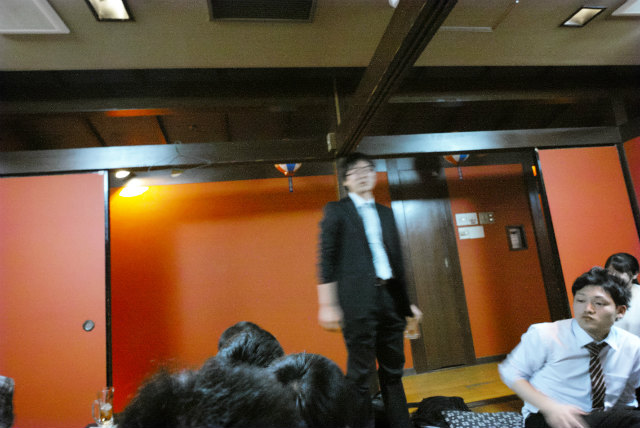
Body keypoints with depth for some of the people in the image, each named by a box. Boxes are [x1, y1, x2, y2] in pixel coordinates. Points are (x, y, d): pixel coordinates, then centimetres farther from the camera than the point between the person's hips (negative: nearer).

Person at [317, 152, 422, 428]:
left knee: (393, 371, 14)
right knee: (360, 375, 1)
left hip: (390, 300, 6)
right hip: (358, 302, -5)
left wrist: (406, 302, 19)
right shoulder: (336, 211, 3)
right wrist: (327, 304, -11)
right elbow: (326, 260, -4)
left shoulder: (386, 213, 18)